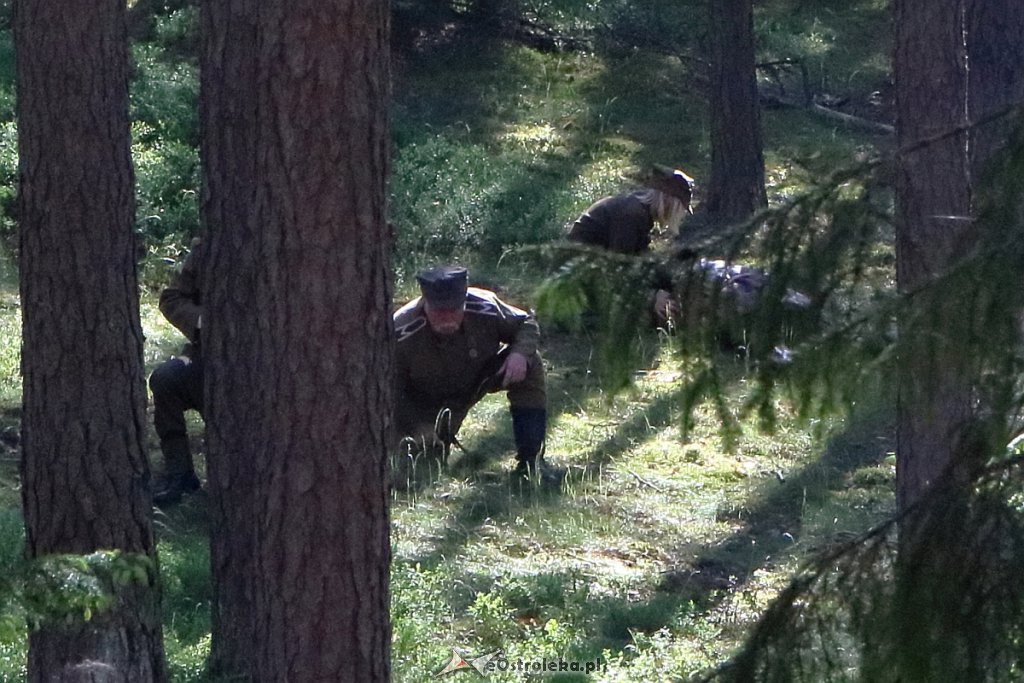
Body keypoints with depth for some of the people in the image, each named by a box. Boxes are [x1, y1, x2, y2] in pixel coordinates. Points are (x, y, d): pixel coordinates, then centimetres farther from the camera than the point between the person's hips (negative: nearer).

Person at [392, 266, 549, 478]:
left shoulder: (484, 309, -29)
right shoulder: (402, 334, -35)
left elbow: (527, 324, -9)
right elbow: (391, 391, -24)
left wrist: (521, 353, -31)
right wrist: (419, 428, -34)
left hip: (478, 379, 2)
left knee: (529, 365, -23)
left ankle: (530, 459, -17)